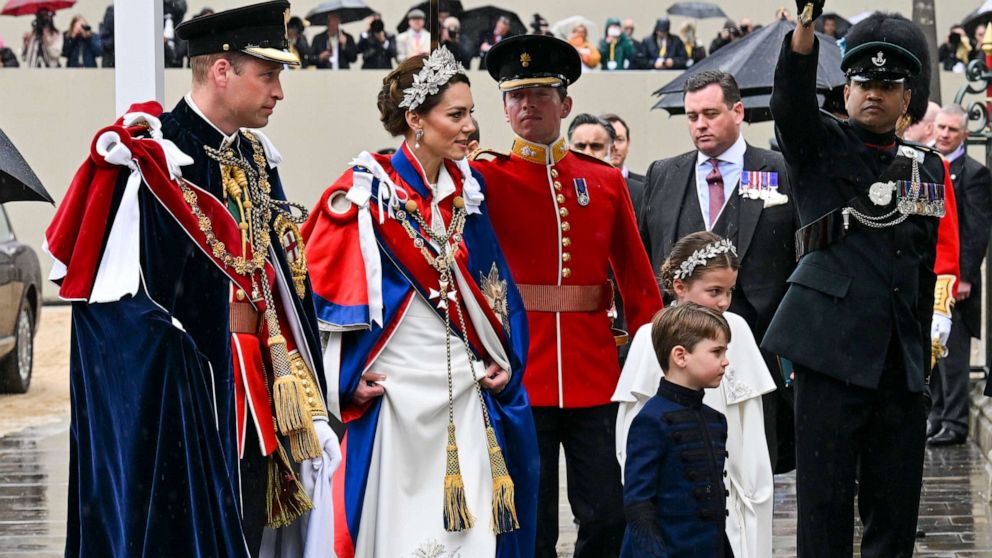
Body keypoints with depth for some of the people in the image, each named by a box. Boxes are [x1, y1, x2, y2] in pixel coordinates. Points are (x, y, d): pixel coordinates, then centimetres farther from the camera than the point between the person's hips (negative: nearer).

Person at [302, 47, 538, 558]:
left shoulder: (467, 188, 10)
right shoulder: (367, 191, -7)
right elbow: (329, 280, -6)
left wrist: (505, 359, 8)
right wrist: (348, 379, -8)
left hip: (469, 382, 5)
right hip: (398, 384, -5)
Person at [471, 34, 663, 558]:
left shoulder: (605, 180, 10)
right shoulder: (487, 177, 4)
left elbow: (637, 278, 10)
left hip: (594, 374, 2)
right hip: (520, 375, -2)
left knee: (607, 516, 3)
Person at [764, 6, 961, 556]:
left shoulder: (928, 168, 16)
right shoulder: (819, 146, 4)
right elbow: (791, 99, -16)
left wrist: (935, 326, 11)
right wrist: (806, 22, -33)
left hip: (902, 354, 4)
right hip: (834, 345, -4)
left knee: (896, 500, 6)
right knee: (825, 498, -4)